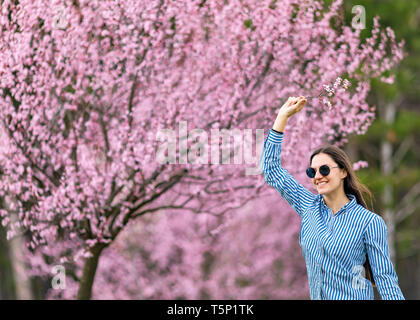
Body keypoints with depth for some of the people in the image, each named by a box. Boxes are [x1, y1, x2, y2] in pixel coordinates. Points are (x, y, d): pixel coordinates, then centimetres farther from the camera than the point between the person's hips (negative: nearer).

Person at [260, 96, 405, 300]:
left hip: (354, 297, -5)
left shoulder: (369, 222, -10)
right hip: (317, 296, 5)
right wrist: (283, 115, 5)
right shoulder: (308, 207, 3)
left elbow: (385, 278, -9)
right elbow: (270, 168, 8)